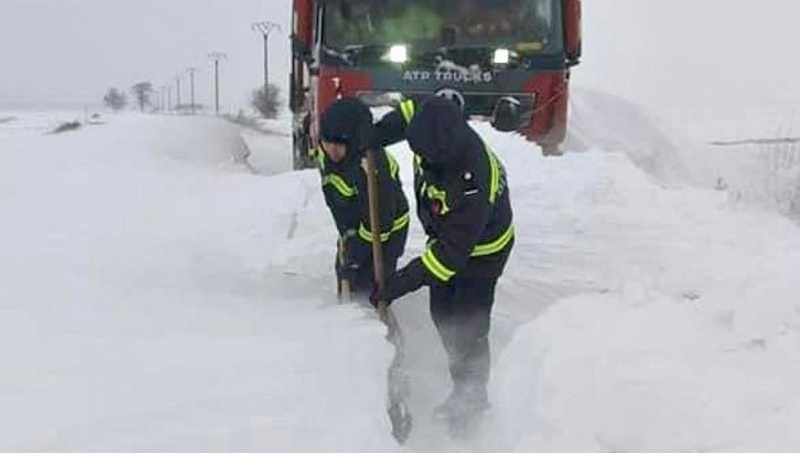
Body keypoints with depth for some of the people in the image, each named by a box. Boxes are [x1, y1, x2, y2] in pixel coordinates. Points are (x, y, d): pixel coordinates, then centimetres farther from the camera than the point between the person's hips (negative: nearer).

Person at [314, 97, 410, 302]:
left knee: (369, 288, -10)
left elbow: (380, 219, -30)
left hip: (386, 230, -8)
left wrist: (356, 253, -21)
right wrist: (346, 234, 6)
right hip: (352, 229, 8)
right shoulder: (324, 155, -14)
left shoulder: (373, 166, -38)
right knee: (346, 283, 19)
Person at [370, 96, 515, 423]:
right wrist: (372, 138, -13)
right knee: (442, 314, 17)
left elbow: (450, 255, -37)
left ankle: (471, 393, 25)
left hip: (480, 251, -8)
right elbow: (408, 113, 1)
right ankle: (464, 381, 35)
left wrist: (398, 285, -34)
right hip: (446, 235, 8)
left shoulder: (472, 187, -45)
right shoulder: (440, 132, -26)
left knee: (467, 325, 1)